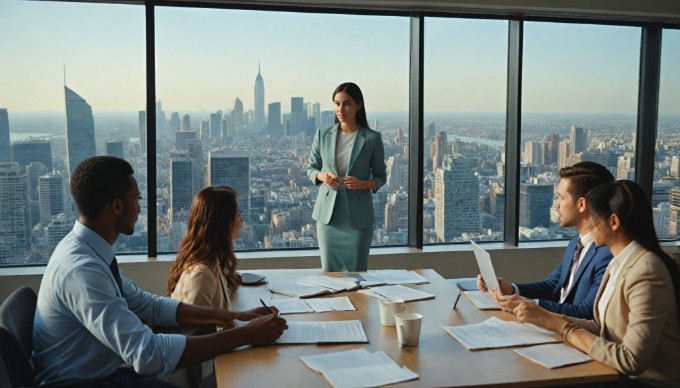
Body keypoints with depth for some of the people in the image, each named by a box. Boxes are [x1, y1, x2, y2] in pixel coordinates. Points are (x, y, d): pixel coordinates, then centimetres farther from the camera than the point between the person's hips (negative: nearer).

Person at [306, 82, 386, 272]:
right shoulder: (323, 134, 3)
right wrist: (322, 176, -11)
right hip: (328, 213, 2)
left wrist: (362, 183, -16)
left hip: (358, 215, -2)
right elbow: (310, 168, 12)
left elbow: (380, 176, 4)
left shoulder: (372, 138, -3)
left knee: (356, 271, 5)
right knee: (328, 271, 7)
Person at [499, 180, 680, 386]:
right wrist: (548, 318, -5)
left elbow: (632, 360, -26)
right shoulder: (619, 263, 6)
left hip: (648, 382, -7)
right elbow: (601, 327, 7)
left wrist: (562, 326, -20)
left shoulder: (645, 272, -23)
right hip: (619, 373, 7)